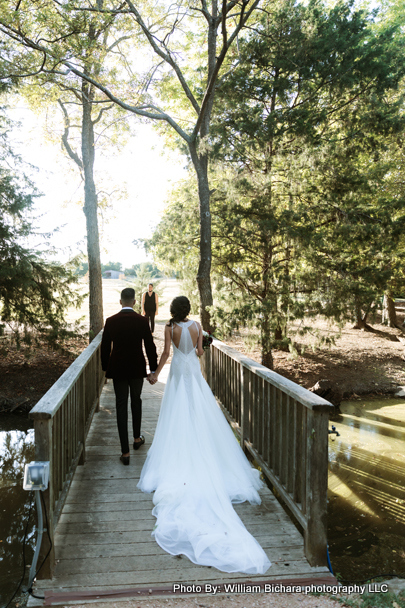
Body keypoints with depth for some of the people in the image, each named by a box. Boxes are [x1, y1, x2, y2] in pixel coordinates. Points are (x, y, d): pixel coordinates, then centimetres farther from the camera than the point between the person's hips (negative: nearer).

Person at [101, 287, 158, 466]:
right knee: (136, 401, 22)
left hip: (117, 369, 0)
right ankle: (137, 438, 36)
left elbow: (105, 347, 0)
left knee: (121, 406, 3)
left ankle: (125, 451, 2)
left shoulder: (111, 321, -6)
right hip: (137, 368, 0)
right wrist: (154, 369, 2)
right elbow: (150, 346, -6)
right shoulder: (142, 321, -8)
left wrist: (105, 367, 13)